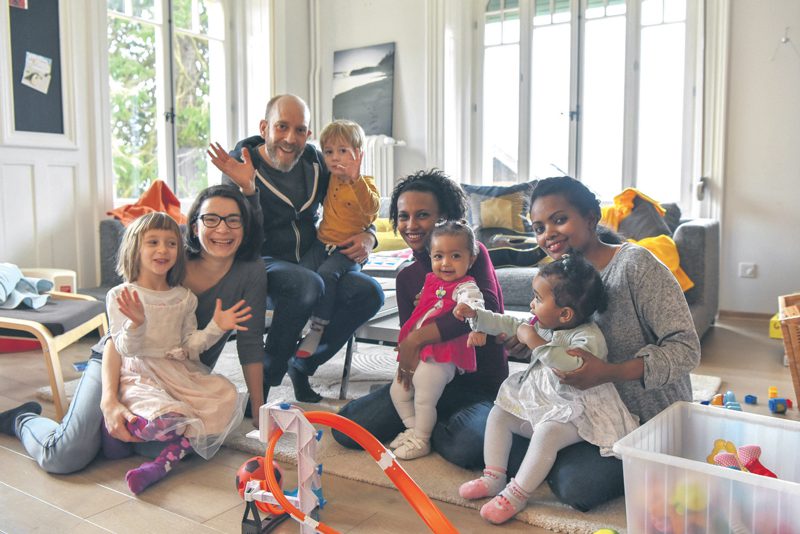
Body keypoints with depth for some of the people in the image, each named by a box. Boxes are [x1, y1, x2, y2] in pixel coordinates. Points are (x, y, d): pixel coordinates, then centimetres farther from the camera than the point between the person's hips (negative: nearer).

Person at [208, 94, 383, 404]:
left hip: (312, 262, 6)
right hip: (263, 266, -5)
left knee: (369, 293, -18)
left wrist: (367, 237, -5)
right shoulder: (240, 166, -9)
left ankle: (302, 366, 0)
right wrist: (247, 189, -32)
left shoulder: (314, 162, 6)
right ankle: (265, 379, -16)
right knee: (308, 285, -37)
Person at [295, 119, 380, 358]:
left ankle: (317, 330, -22)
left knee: (327, 273, -31)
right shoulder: (331, 179, 14)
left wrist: (355, 178, -34)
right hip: (322, 243, 5)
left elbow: (372, 208, -26)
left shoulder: (365, 183, -3)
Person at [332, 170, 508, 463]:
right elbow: (407, 336, 4)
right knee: (346, 428, -13)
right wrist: (409, 361, -22)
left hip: (479, 382, -3)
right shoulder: (407, 277, 8)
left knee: (469, 446, -36)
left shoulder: (473, 252, -7)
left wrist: (417, 338, -27)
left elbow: (488, 311, -24)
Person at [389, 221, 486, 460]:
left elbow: (474, 303, -35)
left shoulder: (465, 286, -13)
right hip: (415, 352, 9)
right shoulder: (431, 281, 12)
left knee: (424, 399, -2)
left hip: (439, 358, -9)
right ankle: (414, 429, 34)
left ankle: (421, 441, 20)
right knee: (398, 391, 17)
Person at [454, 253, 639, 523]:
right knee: (498, 414, 2)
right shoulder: (542, 325, 2)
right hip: (538, 400, 9)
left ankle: (517, 494, -21)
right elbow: (510, 325, 12)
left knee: (547, 433, -32)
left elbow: (575, 366, -41)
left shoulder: (589, 337, -23)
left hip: (573, 409, -9)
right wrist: (476, 316, 5)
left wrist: (537, 343, -39)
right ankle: (494, 477, 3)